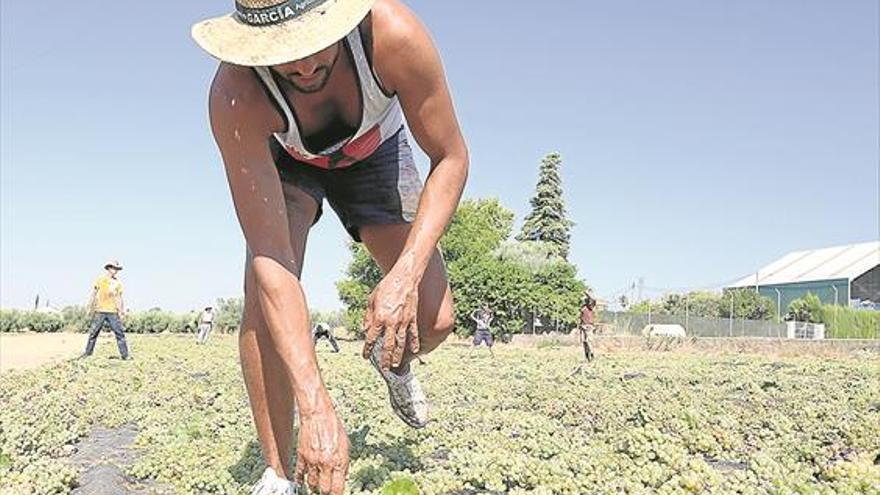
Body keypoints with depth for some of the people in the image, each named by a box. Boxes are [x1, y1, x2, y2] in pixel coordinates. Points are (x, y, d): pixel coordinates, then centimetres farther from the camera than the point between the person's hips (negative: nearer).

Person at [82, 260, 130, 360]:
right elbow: (94, 293, 6)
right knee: (94, 332, 3)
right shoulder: (100, 279, 4)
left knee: (119, 332, -4)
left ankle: (125, 354, -3)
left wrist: (122, 310, 9)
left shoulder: (118, 282, 11)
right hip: (100, 311, -2)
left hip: (113, 312, 2)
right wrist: (90, 308, 3)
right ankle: (88, 352, 15)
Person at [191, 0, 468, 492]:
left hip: (373, 148, 1)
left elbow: (451, 158, -27)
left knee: (433, 324, -9)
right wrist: (316, 406, -49)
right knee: (262, 299, -29)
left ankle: (394, 360, 30)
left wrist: (406, 274, -41)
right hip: (281, 159, -1)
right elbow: (269, 257, -43)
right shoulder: (235, 96, -40)